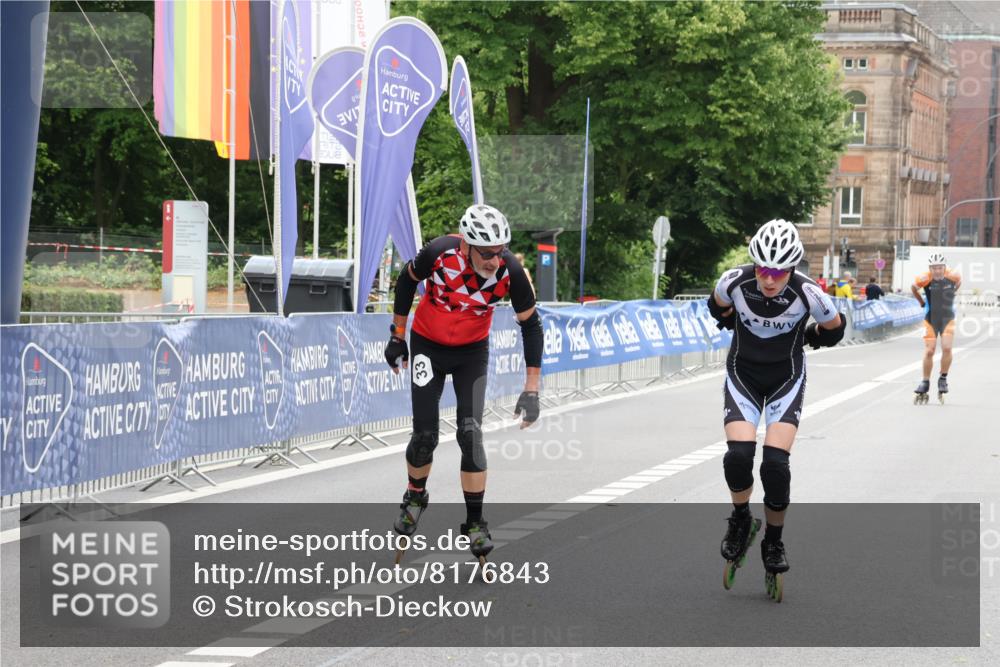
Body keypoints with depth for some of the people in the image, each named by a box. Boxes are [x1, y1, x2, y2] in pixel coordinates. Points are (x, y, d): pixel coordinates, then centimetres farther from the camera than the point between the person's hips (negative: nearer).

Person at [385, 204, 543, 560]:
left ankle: (475, 522, -1)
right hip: (428, 345, 0)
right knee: (425, 435, -5)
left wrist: (531, 389, -15)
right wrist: (397, 335, 0)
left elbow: (531, 326, -14)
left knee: (470, 433, -12)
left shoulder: (510, 271, -27)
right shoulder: (439, 252, -29)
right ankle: (415, 497, 25)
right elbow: (407, 279, -7)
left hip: (472, 351, 1)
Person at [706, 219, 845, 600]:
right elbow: (719, 307, 5)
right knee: (738, 455, -20)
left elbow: (833, 329, -3)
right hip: (742, 375, 1)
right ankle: (741, 520, 10)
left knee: (775, 462, -16)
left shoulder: (807, 293, -26)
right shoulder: (735, 282, -22)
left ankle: (774, 542, 6)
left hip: (786, 379, -1)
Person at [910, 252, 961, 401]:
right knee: (929, 352, -4)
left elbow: (959, 282, 11)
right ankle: (925, 383, 12)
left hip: (948, 319, 0)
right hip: (930, 320, 0)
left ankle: (943, 379, 4)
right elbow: (913, 288, 4)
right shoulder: (925, 279, -19)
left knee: (947, 349, -15)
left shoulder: (953, 276, -15)